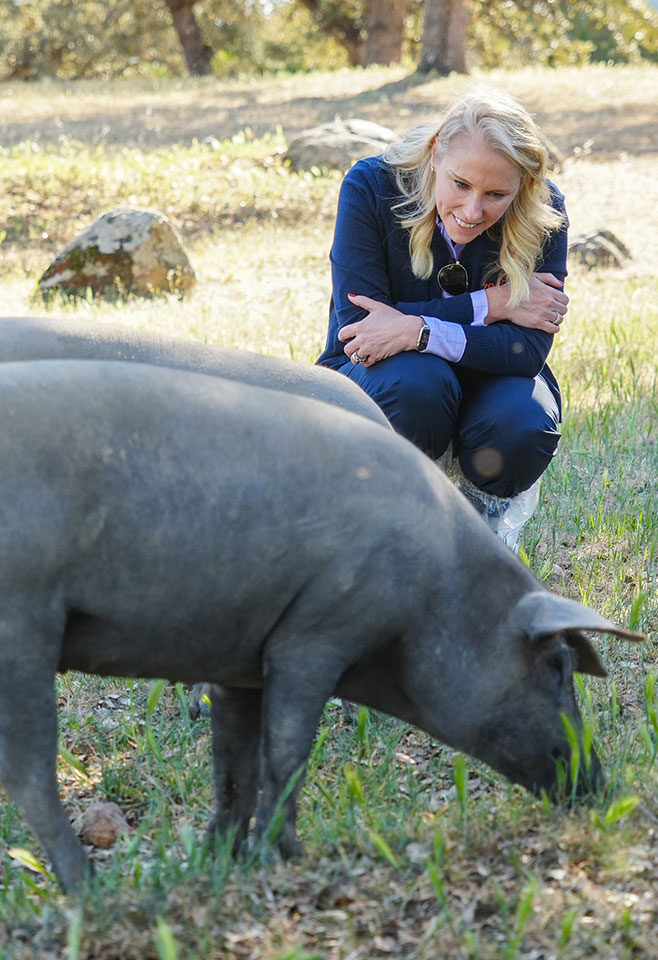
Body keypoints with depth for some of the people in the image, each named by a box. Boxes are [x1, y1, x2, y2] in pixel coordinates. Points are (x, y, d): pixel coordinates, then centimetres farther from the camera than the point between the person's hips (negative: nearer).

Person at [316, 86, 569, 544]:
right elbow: (355, 323, -26)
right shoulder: (371, 187, -21)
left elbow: (529, 347, -23)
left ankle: (487, 505, 5)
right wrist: (488, 305, -28)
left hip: (486, 374, 2)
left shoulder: (543, 213, -18)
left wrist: (419, 330, -36)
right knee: (417, 382, -37)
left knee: (524, 426, -32)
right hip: (373, 375, -1)